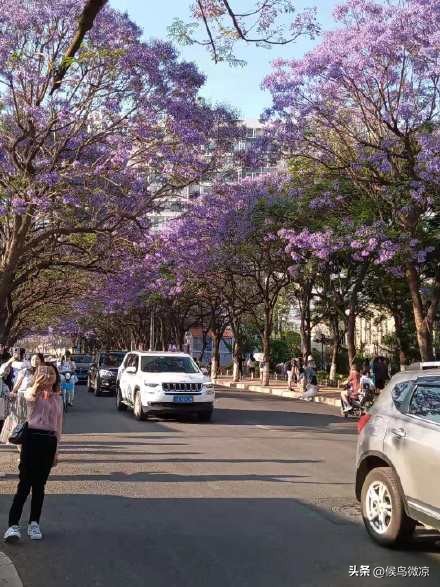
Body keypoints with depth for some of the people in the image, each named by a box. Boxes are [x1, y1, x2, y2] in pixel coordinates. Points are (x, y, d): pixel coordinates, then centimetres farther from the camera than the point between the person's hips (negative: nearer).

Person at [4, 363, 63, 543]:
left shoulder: (58, 398, 13)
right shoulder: (32, 392, -2)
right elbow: (30, 397, -29)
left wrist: (56, 451, 16)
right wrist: (37, 386, -53)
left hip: (49, 441, 4)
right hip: (32, 437, -4)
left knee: (39, 485, 9)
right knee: (25, 483, -7)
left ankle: (34, 524, 19)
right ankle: (13, 525, -5)